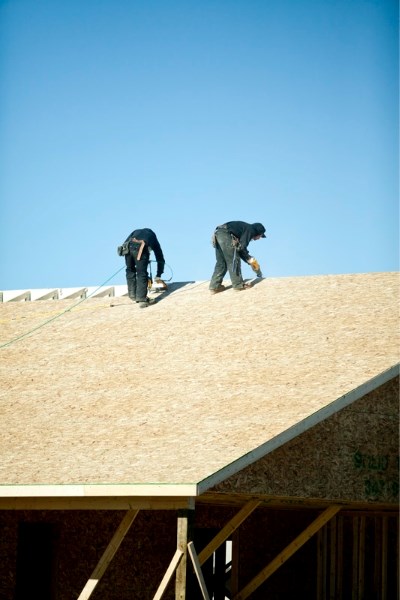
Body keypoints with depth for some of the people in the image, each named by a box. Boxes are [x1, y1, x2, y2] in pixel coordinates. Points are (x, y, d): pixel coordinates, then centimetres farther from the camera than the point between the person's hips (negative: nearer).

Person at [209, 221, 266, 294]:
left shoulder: (246, 228, 28)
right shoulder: (250, 230, 1)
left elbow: (239, 249, 28)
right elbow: (242, 247, -8)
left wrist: (249, 261, 22)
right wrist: (249, 258, 6)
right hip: (225, 234, -10)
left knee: (221, 263, 12)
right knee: (233, 261, -3)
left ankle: (214, 286, 9)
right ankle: (238, 285, -1)